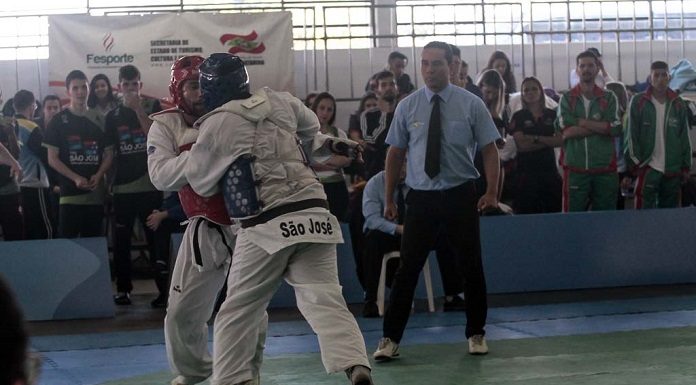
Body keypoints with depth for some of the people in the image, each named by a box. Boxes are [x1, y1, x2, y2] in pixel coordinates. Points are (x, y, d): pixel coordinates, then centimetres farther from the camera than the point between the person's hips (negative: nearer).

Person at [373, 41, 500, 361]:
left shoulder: (471, 105, -2)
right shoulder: (407, 106, 2)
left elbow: (490, 149, 0)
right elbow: (395, 153, 7)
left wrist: (492, 192, -10)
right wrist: (389, 199, 5)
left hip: (460, 195, 0)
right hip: (421, 196, 1)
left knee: (471, 267, 8)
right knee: (408, 268, -1)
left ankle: (476, 334, 24)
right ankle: (390, 339, 5)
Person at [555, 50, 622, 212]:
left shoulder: (609, 98, 11)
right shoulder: (567, 99, 9)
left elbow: (616, 128, -5)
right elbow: (563, 128, -9)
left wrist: (580, 122, -6)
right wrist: (600, 126, -8)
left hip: (605, 169, 1)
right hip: (575, 168, -1)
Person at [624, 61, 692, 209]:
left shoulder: (678, 104, 7)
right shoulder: (638, 102, -2)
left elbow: (685, 138, 10)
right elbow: (631, 135, -2)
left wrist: (686, 166, 7)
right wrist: (635, 163, -7)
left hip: (673, 169, 3)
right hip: (648, 168, -3)